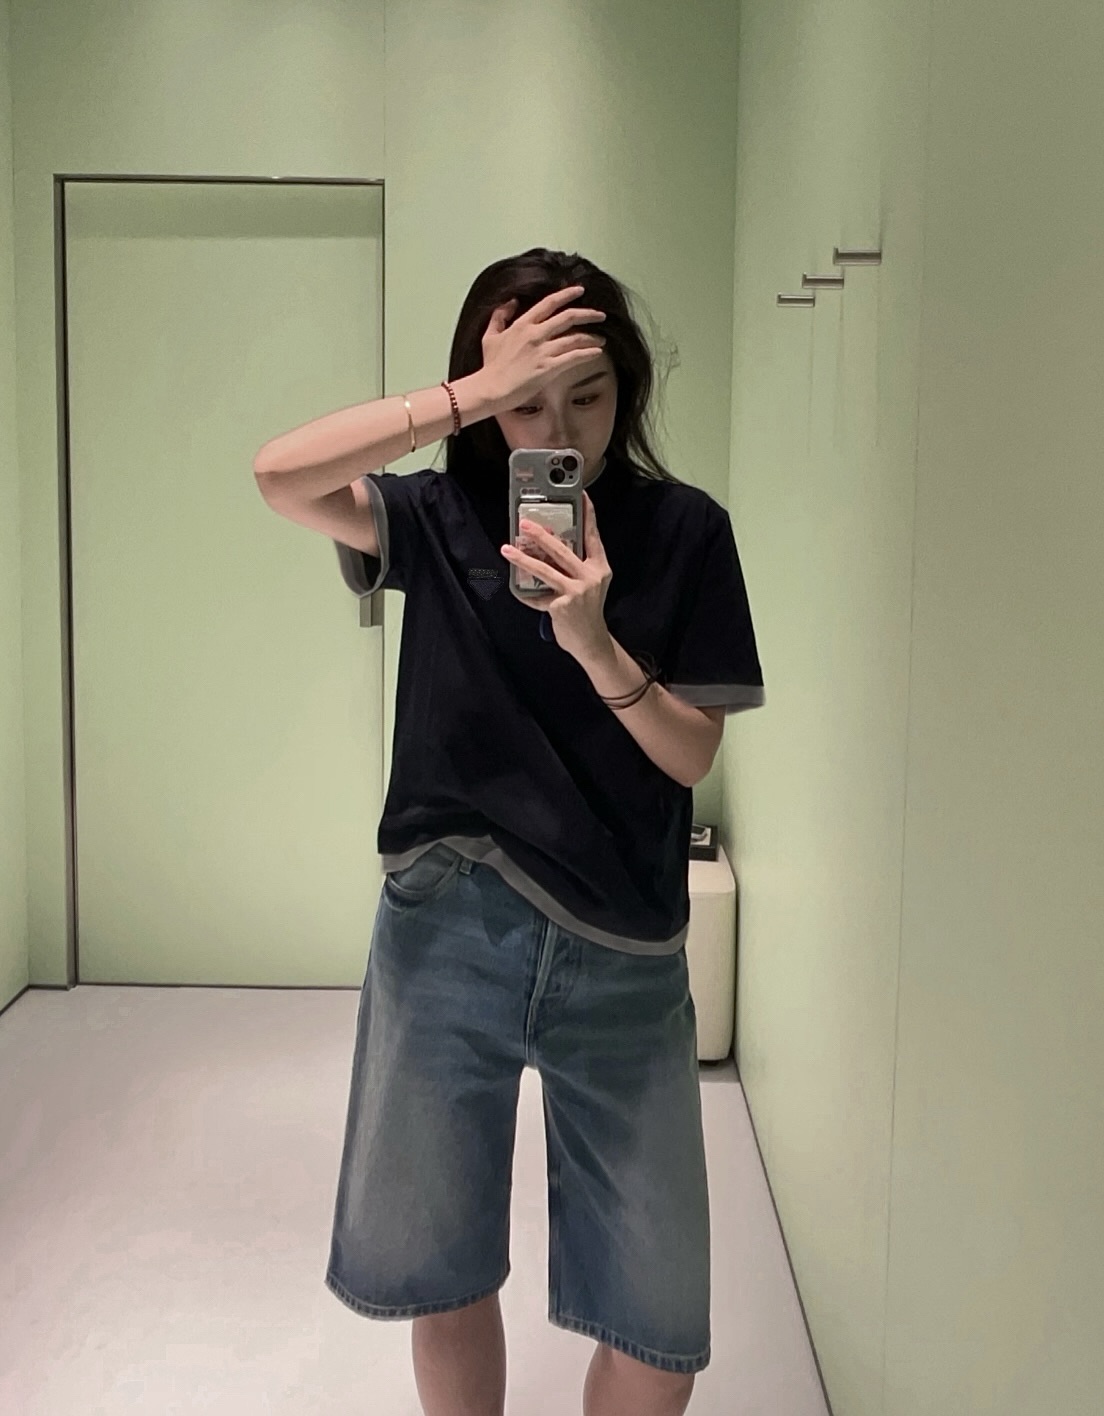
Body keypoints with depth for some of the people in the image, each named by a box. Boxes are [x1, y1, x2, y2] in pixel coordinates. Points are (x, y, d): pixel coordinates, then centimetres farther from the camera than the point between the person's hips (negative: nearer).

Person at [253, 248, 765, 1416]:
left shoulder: (683, 532, -2)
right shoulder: (440, 518, -1)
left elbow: (692, 755, -5)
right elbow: (280, 474, -19)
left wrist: (593, 642, -21)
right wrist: (474, 391, -23)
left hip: (622, 958, 0)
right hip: (445, 935, 1)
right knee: (443, 1280, 15)